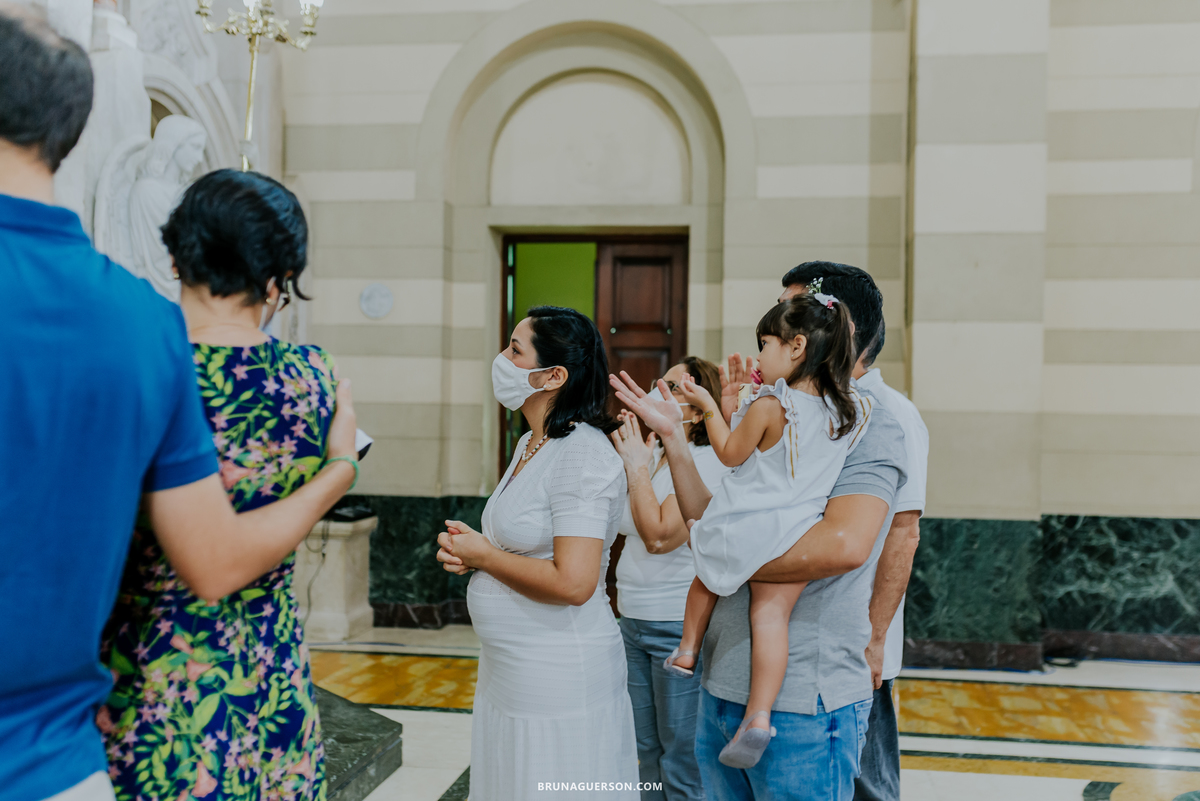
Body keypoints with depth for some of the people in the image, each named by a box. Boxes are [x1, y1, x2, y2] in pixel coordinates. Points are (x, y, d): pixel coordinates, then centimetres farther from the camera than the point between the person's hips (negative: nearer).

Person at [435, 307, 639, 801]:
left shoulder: (583, 455, -20)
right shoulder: (529, 445, 11)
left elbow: (572, 583, -27)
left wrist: (483, 556, -13)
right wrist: (466, 549, 2)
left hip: (559, 680, -9)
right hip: (508, 669, 9)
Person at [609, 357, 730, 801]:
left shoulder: (707, 463, -16)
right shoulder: (650, 454, 8)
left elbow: (659, 536, -24)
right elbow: (614, 523, 10)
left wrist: (637, 468, -18)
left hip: (680, 627, -8)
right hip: (634, 622, 8)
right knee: (646, 756, 20)